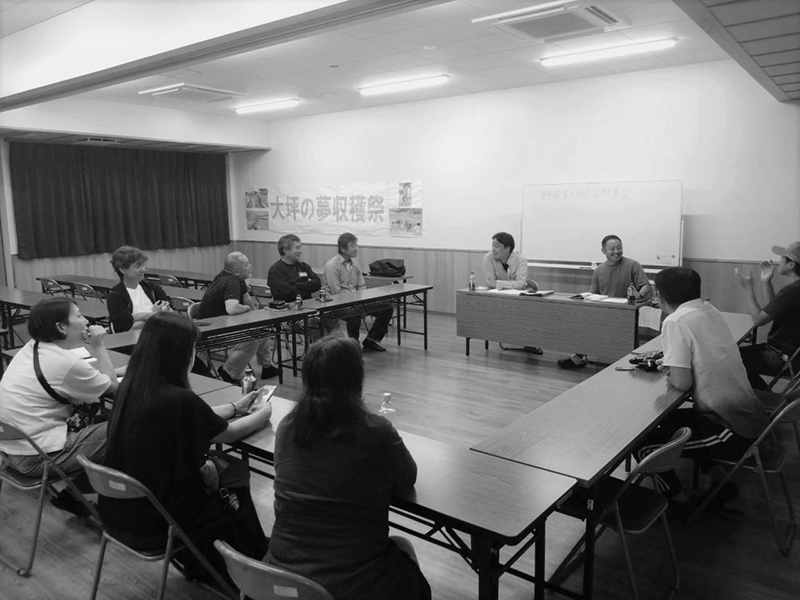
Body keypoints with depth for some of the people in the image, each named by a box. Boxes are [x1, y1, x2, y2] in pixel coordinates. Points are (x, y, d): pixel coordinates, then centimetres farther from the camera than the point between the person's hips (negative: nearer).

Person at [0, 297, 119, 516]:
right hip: (35, 457, -9)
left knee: (95, 421, 22)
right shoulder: (67, 362, -21)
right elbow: (112, 385, -4)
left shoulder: (31, 347, 5)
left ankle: (73, 492, 22)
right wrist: (98, 345, -3)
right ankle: (72, 495, 7)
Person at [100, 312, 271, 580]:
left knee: (211, 473, 24)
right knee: (237, 496, 16)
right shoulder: (179, 399, -28)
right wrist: (264, 413, 9)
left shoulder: (130, 388, -5)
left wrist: (236, 406, 19)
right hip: (152, 525, -7)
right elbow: (229, 434, -10)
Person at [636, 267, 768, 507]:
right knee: (666, 421, 24)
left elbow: (682, 383, -20)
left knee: (642, 443, -4)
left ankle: (676, 499, 14)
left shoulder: (675, 322, -19)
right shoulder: (709, 310, 5)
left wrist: (669, 374, 0)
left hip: (733, 431, -8)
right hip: (749, 416, 8)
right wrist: (671, 361, 7)